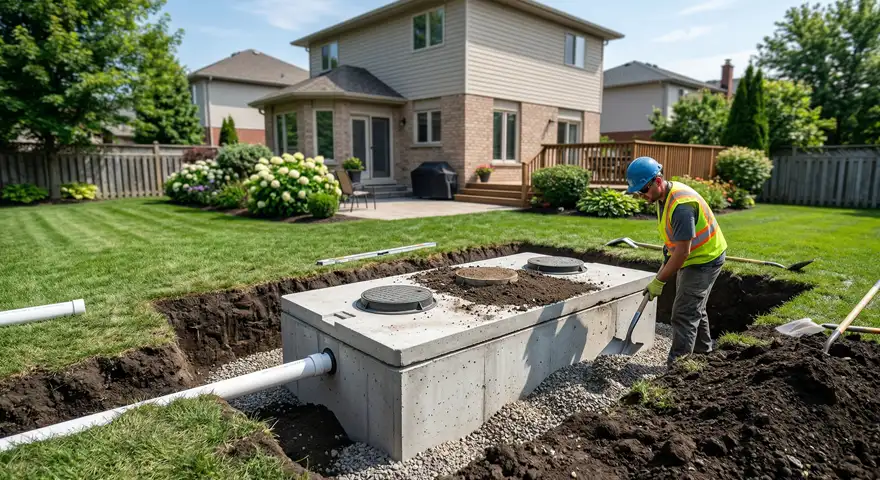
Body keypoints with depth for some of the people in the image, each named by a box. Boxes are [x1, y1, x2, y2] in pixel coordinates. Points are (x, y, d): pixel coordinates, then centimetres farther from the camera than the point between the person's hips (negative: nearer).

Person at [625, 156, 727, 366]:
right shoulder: (663, 196, -1)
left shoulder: (681, 205, -32)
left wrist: (659, 281, -24)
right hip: (690, 258, 10)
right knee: (694, 308, 21)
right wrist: (667, 259, 10)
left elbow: (682, 251, -30)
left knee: (684, 313, -8)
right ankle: (703, 351, 38)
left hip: (704, 260, -10)